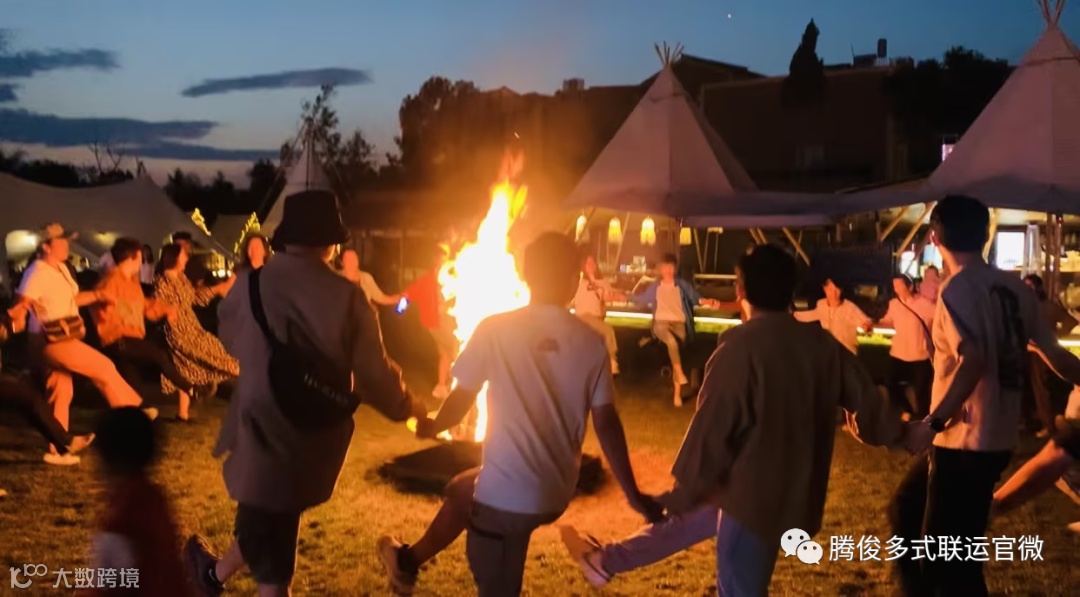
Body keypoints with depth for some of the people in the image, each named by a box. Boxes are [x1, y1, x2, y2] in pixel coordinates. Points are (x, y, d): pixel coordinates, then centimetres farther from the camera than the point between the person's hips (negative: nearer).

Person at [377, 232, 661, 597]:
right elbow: (606, 423, -3)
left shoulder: (495, 330, -12)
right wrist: (632, 493, 6)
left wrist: (430, 426, 20)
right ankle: (409, 560, 51)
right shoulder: (592, 344, -5)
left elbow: (461, 400, -2)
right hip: (556, 492, 6)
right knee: (462, 490, 31)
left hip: (508, 492, -5)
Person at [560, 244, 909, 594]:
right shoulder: (823, 344, -1)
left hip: (755, 492, -8)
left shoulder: (742, 346, -21)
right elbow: (866, 401, 9)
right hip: (795, 490, 8)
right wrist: (898, 432, 31)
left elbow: (713, 430, -19)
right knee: (694, 512, 24)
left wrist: (683, 492, -7)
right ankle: (607, 561, 39)